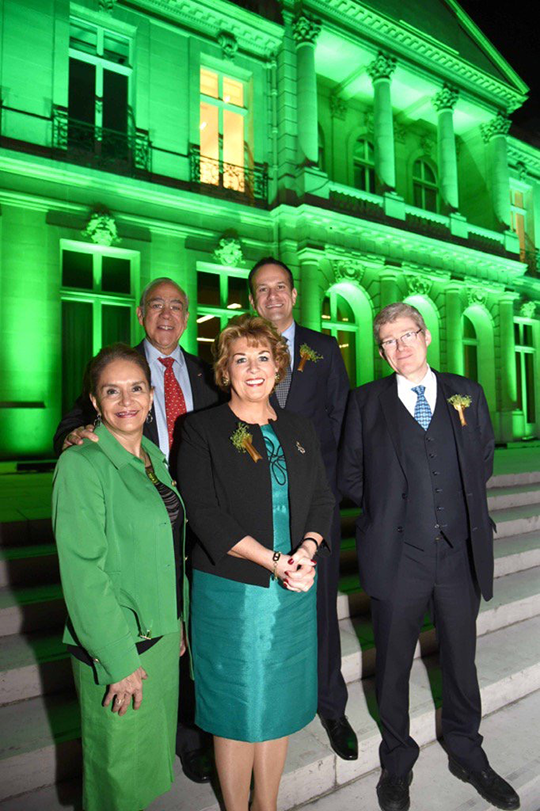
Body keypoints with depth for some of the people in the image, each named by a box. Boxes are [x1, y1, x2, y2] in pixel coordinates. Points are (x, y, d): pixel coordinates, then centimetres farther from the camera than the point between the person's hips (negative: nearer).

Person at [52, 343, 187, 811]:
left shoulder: (155, 458, 5)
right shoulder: (82, 464, -18)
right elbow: (83, 572, -20)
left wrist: (180, 625, 11)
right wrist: (119, 662, -19)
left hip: (162, 634, 7)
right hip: (115, 647, -7)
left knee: (153, 753, 24)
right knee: (118, 769, 15)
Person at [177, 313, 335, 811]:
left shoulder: (299, 430, 9)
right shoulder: (202, 429, -6)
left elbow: (322, 499, 7)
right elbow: (205, 513, -13)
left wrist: (306, 551, -12)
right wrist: (275, 561, -18)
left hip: (294, 589, 4)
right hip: (231, 589, -4)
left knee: (278, 702, 17)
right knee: (237, 705, 10)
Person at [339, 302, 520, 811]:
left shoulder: (466, 393, 7)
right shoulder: (366, 401, 1)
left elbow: (483, 460, 15)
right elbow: (350, 477, 3)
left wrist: (464, 507, 6)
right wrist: (389, 510, -1)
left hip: (461, 553, 2)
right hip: (397, 555, -2)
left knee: (460, 659, 18)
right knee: (393, 664, 13)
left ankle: (466, 753, 43)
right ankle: (397, 761, 37)